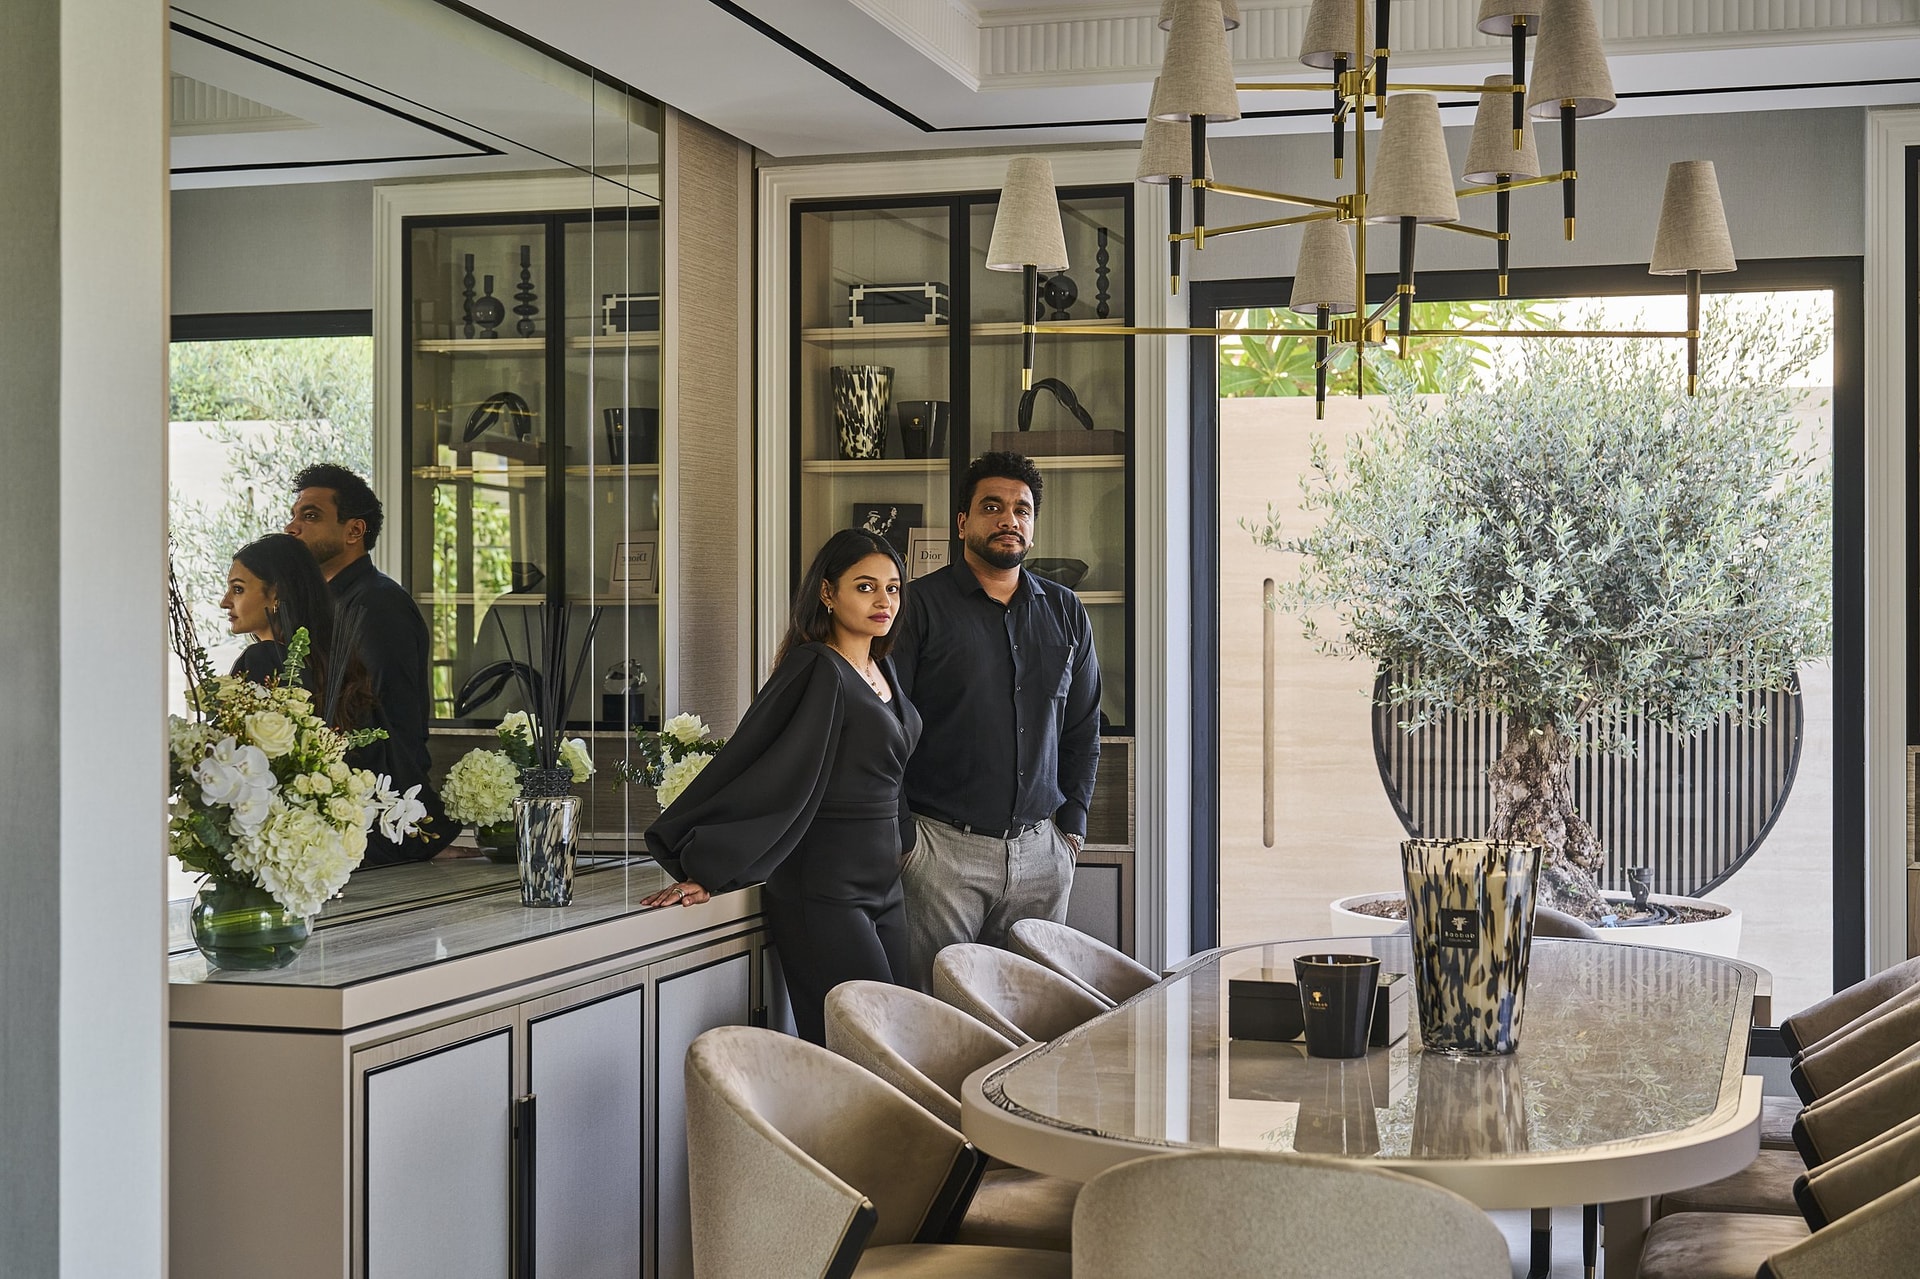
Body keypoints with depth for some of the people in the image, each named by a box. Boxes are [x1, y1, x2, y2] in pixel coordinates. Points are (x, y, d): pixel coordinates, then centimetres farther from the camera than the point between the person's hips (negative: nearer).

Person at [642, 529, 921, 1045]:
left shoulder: (883, 670, 13)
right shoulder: (818, 671, -13)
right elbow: (768, 773, -17)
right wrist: (705, 869, -19)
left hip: (880, 885, 9)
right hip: (823, 893, -9)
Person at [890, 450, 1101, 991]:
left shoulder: (1065, 612, 14)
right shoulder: (921, 605, -1)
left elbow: (1083, 730, 19)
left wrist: (1071, 826, 9)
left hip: (1042, 851, 4)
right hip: (942, 847, -4)